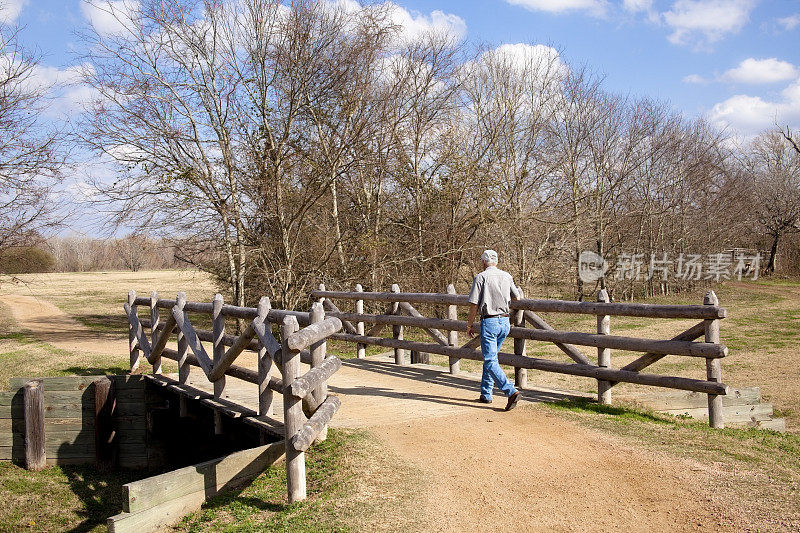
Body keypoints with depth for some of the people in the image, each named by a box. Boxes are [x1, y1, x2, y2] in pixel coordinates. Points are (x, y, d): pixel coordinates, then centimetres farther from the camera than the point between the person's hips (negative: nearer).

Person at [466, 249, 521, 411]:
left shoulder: (481, 277, -6)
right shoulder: (508, 277, 9)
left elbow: (474, 305, -8)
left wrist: (469, 325, 2)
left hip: (489, 322, -6)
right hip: (505, 322, 6)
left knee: (491, 362, -6)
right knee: (490, 358, 19)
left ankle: (511, 392, -22)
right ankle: (486, 394, 23)